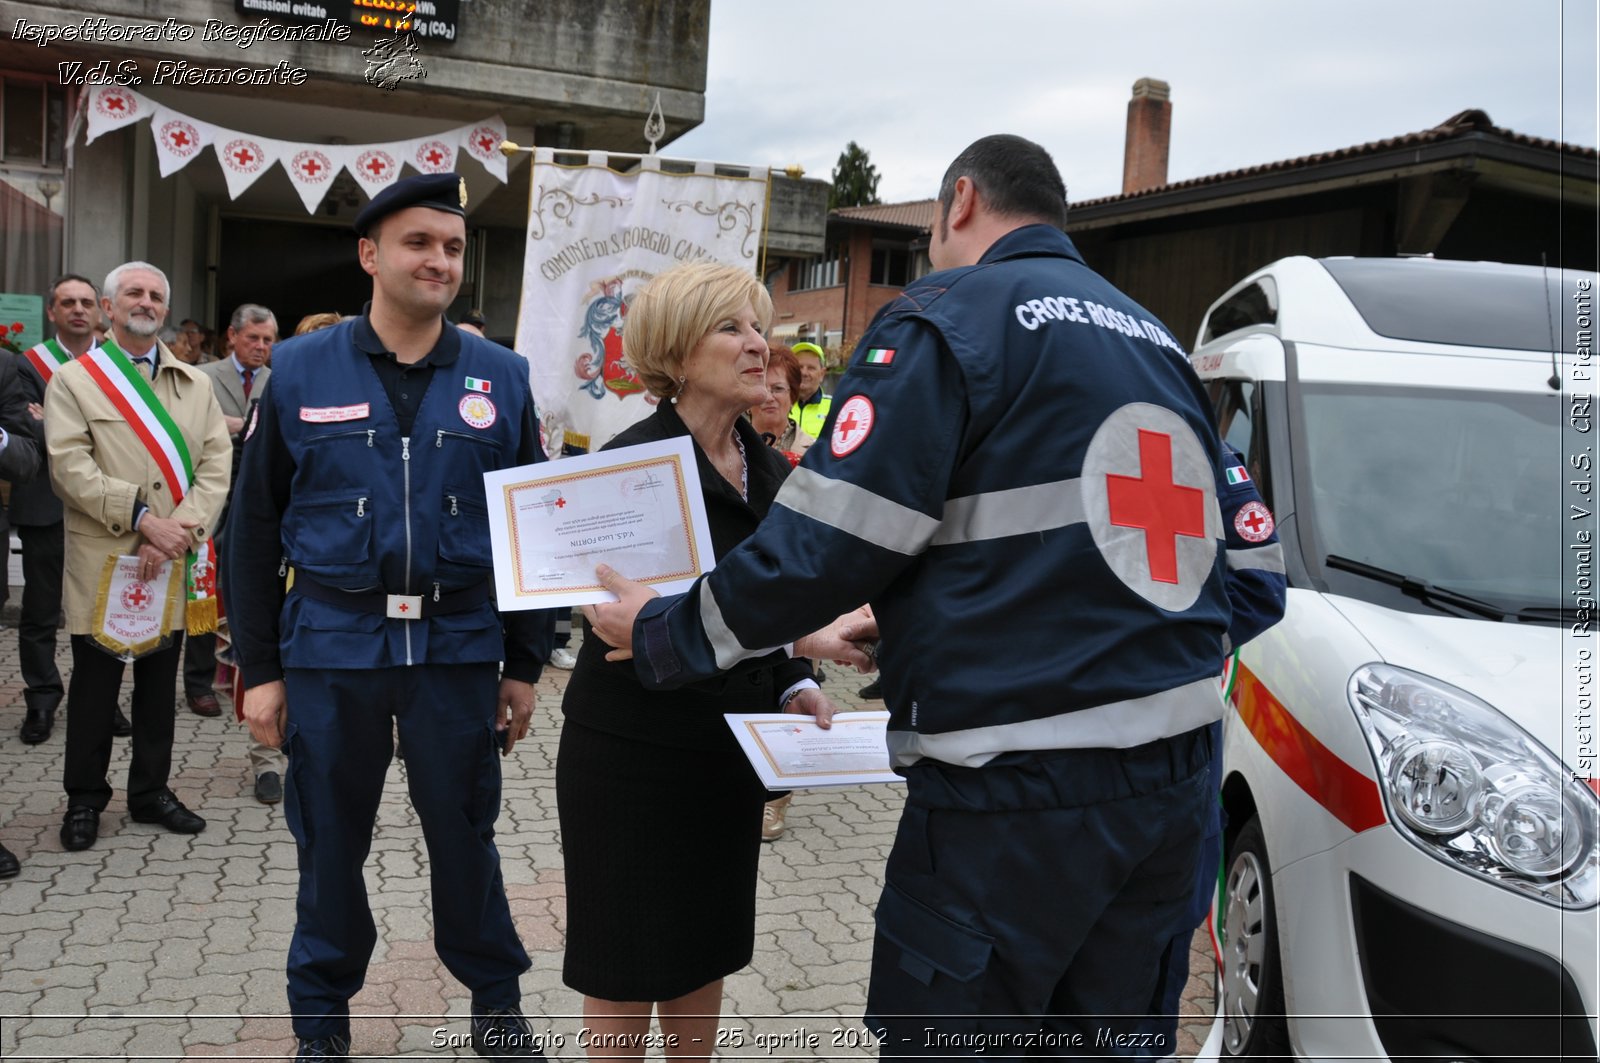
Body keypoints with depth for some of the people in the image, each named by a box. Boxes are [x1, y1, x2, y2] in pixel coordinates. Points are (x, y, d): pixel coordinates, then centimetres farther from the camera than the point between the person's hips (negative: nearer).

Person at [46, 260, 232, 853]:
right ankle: (84, 800, 19)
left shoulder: (194, 384, 10)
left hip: (173, 563, 3)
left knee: (160, 682, 11)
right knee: (95, 682, 5)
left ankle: (151, 792, 25)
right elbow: (70, 469, -10)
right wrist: (144, 519, -19)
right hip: (101, 564, -3)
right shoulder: (73, 380, 2)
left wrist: (179, 534, -14)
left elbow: (216, 466, 0)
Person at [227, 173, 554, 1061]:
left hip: (459, 646, 0)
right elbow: (254, 527, 3)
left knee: (465, 833, 10)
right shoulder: (300, 371, 1)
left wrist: (525, 665, 5)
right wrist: (259, 668, 1)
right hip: (331, 644, 0)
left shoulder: (500, 378, 3)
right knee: (329, 840, 11)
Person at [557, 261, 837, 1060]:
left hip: (726, 749, 6)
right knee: (626, 968, 9)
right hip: (631, 748, -6)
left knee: (705, 953, 19)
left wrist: (795, 688, -4)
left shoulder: (769, 472, 5)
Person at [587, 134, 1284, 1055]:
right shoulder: (1158, 341, 17)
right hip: (1172, 777, 8)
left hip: (1016, 796, -8)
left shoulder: (951, 318, -7)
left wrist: (663, 634, 1)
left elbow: (826, 544, -14)